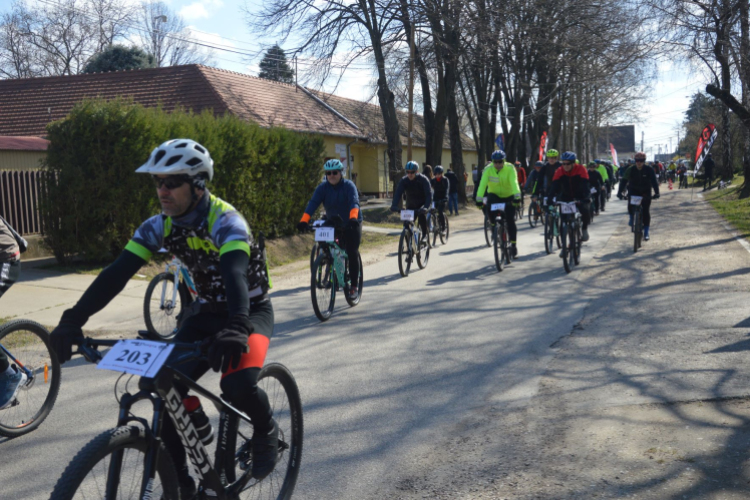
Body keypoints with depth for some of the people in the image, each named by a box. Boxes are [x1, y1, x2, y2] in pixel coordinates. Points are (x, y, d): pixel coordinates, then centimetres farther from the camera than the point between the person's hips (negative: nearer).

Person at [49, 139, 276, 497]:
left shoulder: (225, 221, -26)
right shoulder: (158, 226, -9)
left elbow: (235, 273, -44)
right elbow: (116, 273, -17)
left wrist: (238, 328, -61)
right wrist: (73, 320, -30)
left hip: (251, 311, -5)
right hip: (207, 312, 6)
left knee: (239, 385, -32)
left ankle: (266, 429, 4)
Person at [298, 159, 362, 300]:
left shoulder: (349, 186, -15)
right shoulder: (323, 187, -7)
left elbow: (354, 202, -30)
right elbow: (313, 203, -20)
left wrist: (353, 218, -50)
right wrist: (304, 220, -35)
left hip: (351, 224, -3)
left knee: (352, 254, -7)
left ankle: (354, 286, 2)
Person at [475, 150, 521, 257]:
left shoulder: (510, 168, -21)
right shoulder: (488, 169, -19)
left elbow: (514, 183, -33)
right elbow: (482, 184, -28)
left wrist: (517, 197, -47)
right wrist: (479, 199, -40)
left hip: (508, 196, -1)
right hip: (494, 195, 1)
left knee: (510, 221, -8)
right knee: (488, 208, -31)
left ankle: (513, 244, 7)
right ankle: (494, 225, -3)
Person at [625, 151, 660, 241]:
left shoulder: (649, 170, -13)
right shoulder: (631, 170, -9)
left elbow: (654, 181, -16)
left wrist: (656, 193, -28)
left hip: (646, 193, -1)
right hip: (634, 191, 1)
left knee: (646, 211, -6)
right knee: (630, 205, -24)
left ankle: (646, 233, 2)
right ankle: (631, 218, 12)